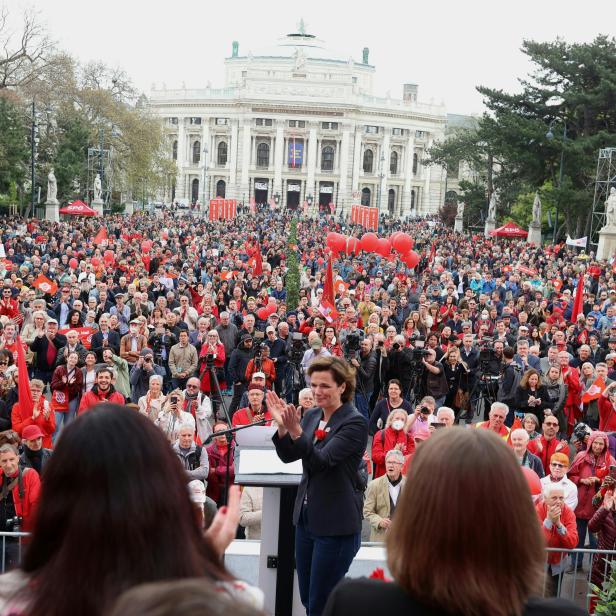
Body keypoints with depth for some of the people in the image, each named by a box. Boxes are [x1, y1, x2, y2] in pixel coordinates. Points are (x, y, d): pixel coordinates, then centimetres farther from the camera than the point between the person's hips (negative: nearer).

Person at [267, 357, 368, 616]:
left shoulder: (355, 423, -14)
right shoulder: (312, 416, 7)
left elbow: (322, 460, -23)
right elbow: (288, 456, 4)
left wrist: (295, 431, -35)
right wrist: (282, 427, -12)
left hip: (336, 524, -7)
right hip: (306, 517, 7)